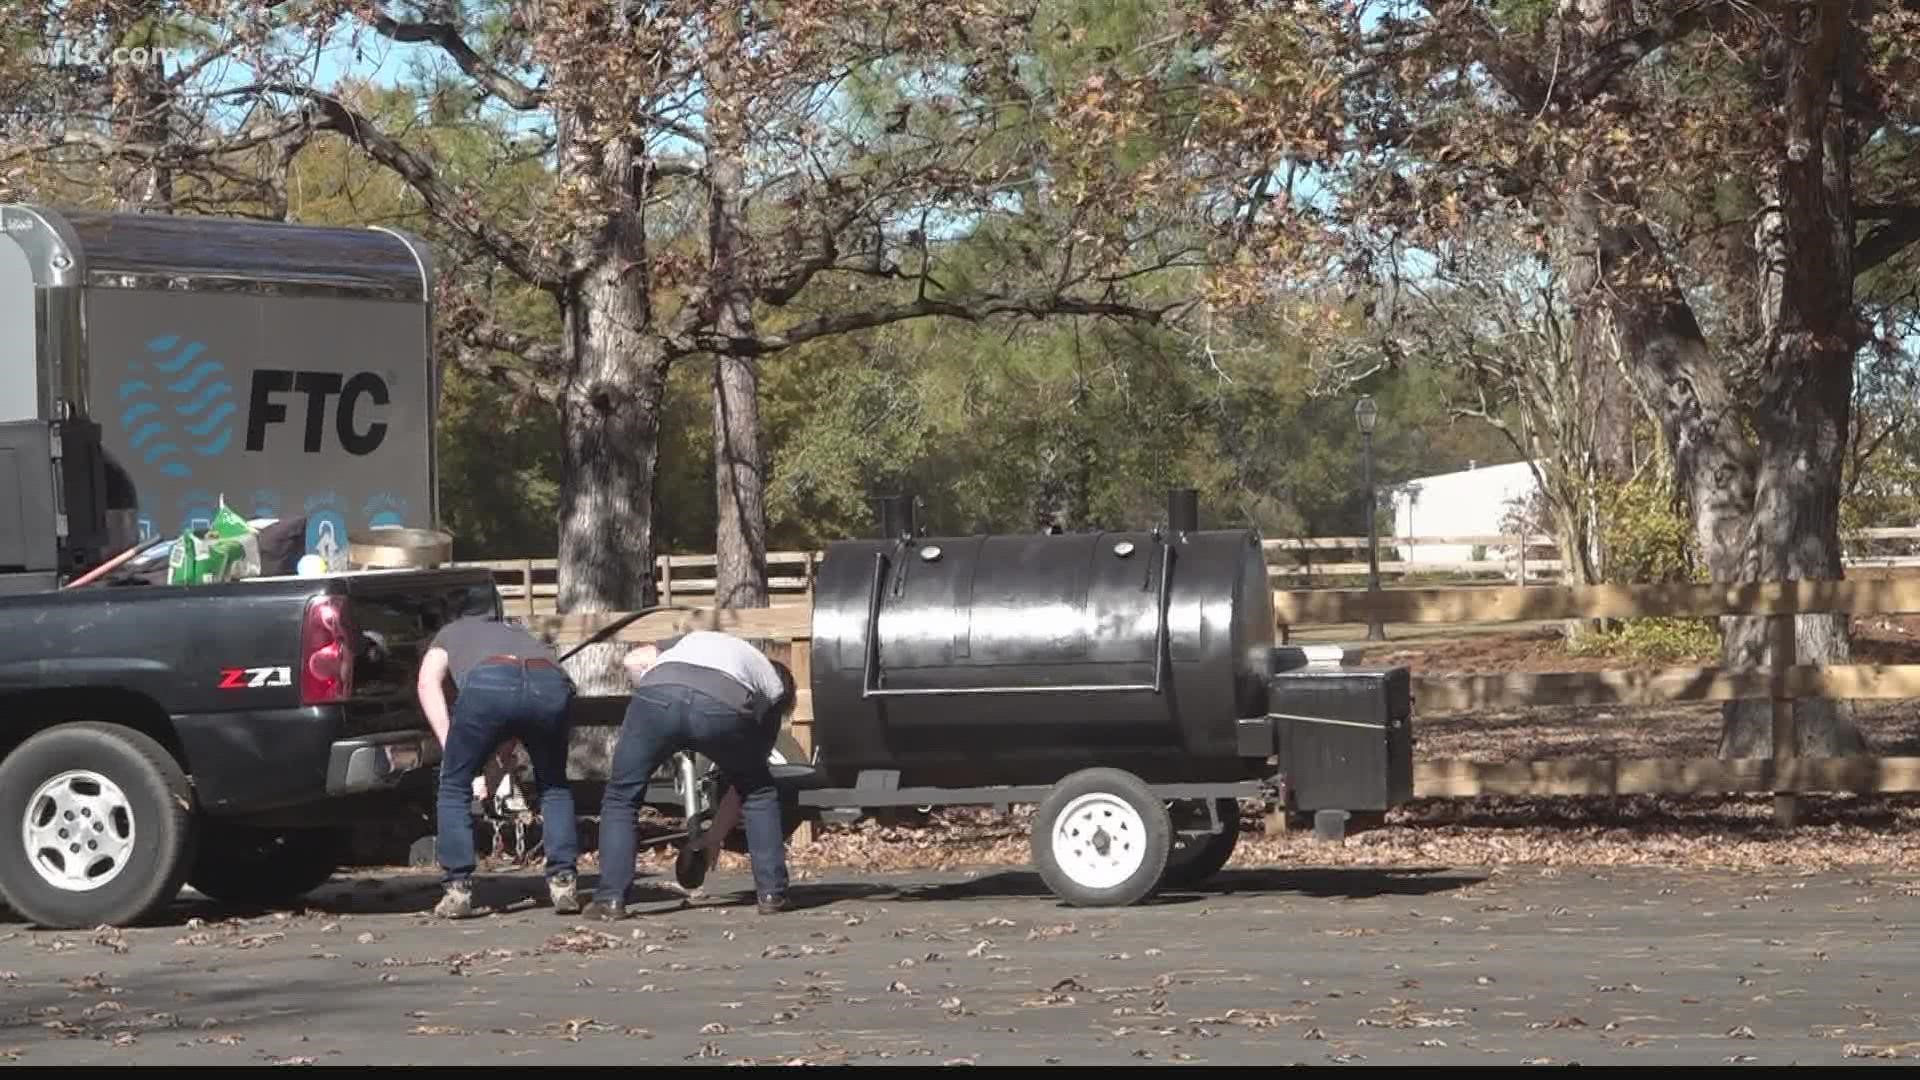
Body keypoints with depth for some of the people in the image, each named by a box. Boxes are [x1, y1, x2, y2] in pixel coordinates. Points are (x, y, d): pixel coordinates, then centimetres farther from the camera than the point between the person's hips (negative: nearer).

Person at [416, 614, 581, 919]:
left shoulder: (449, 634, 37)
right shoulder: (517, 633, 46)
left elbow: (428, 682, 17)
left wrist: (448, 744, 10)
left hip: (489, 683, -3)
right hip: (552, 683, 3)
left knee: (454, 785, 17)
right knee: (553, 784, 27)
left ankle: (457, 890, 11)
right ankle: (564, 883, 17)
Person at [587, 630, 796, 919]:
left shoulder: (696, 638, 43)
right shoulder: (774, 686, 36)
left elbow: (634, 661, 25)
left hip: (657, 692, 1)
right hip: (723, 705, -1)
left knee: (620, 798, 20)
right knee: (760, 793, 26)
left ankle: (611, 898, 12)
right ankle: (771, 893, 24)